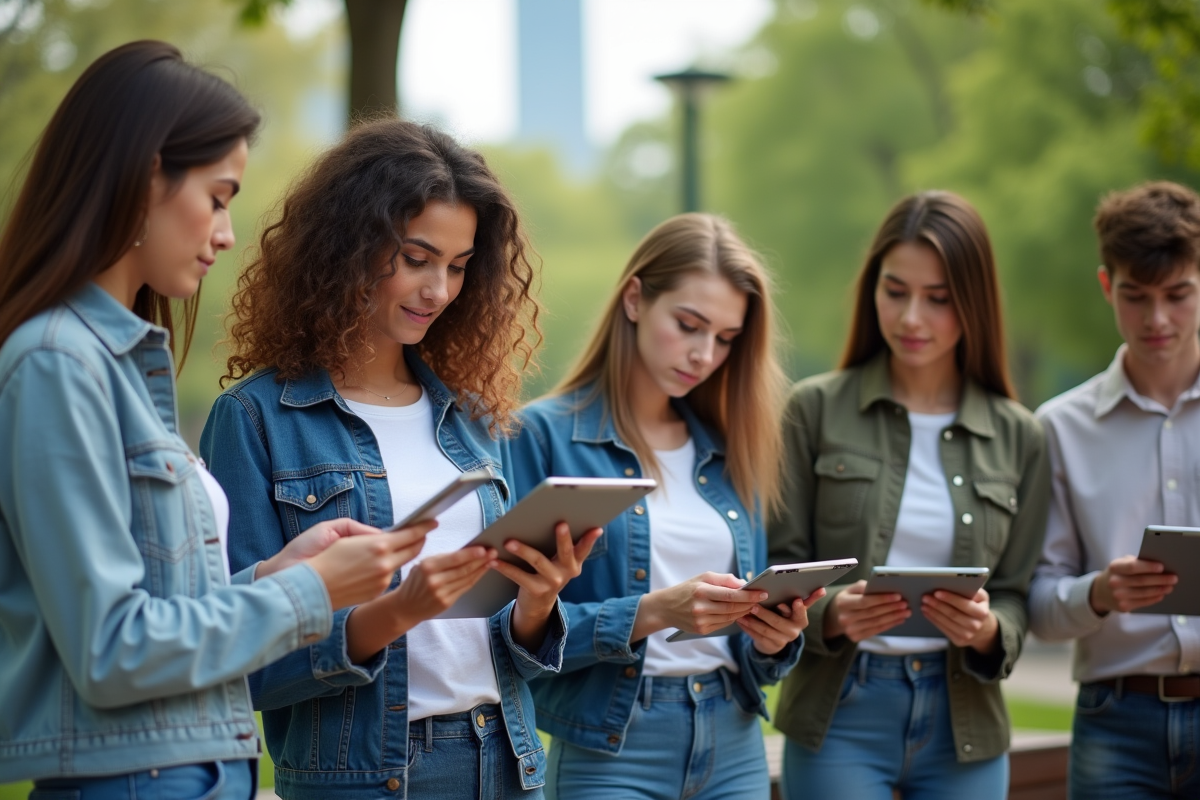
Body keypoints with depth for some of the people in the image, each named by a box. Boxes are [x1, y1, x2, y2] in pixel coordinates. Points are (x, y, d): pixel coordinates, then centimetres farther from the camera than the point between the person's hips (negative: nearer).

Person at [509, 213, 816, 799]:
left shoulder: (730, 445, 10)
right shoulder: (546, 434, -6)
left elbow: (751, 652, 12)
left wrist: (773, 638, -9)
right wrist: (649, 613, -23)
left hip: (734, 749, 5)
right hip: (609, 752, -5)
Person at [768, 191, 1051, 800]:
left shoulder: (1017, 438, 5)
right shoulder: (816, 409, -1)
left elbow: (1016, 594, 7)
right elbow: (778, 568, 0)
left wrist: (988, 631, -15)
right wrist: (830, 613, -20)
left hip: (963, 723, 2)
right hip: (839, 713, -2)